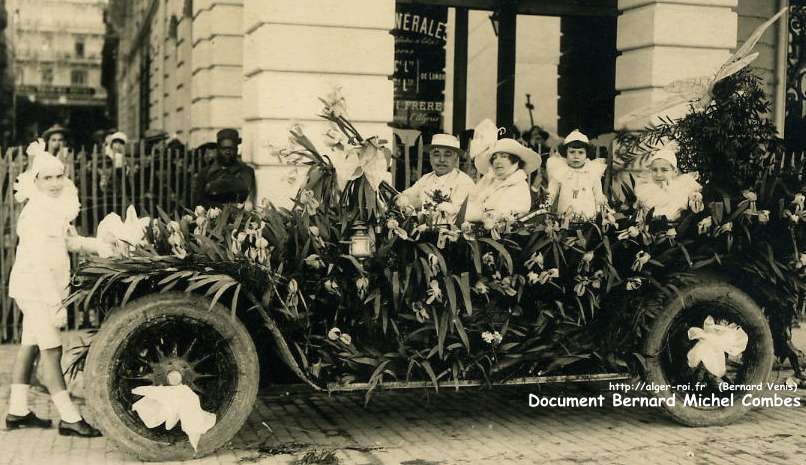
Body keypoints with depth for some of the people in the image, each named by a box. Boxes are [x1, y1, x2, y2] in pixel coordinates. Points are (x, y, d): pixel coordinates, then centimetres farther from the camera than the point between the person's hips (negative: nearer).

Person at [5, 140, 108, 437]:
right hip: (35, 287, -9)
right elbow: (39, 263, -23)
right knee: (51, 349, -9)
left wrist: (96, 246, 1)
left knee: (30, 346, 13)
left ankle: (17, 411, 21)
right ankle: (69, 418, -7)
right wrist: (55, 304, -24)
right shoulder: (36, 214, -19)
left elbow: (69, 240, 20)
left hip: (45, 287, 9)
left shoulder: (56, 207, 8)